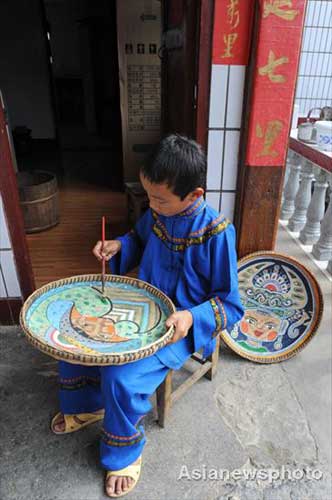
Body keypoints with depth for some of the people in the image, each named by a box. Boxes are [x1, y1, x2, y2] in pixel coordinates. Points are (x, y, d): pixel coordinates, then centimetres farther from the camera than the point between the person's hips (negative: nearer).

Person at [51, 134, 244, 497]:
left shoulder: (216, 233, -24)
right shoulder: (158, 211, -7)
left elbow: (231, 305, -16)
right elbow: (140, 238, 17)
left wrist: (192, 318, -33)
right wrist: (119, 246, -4)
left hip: (180, 324, -6)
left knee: (121, 377, -23)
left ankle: (124, 452, 12)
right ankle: (87, 405, 28)